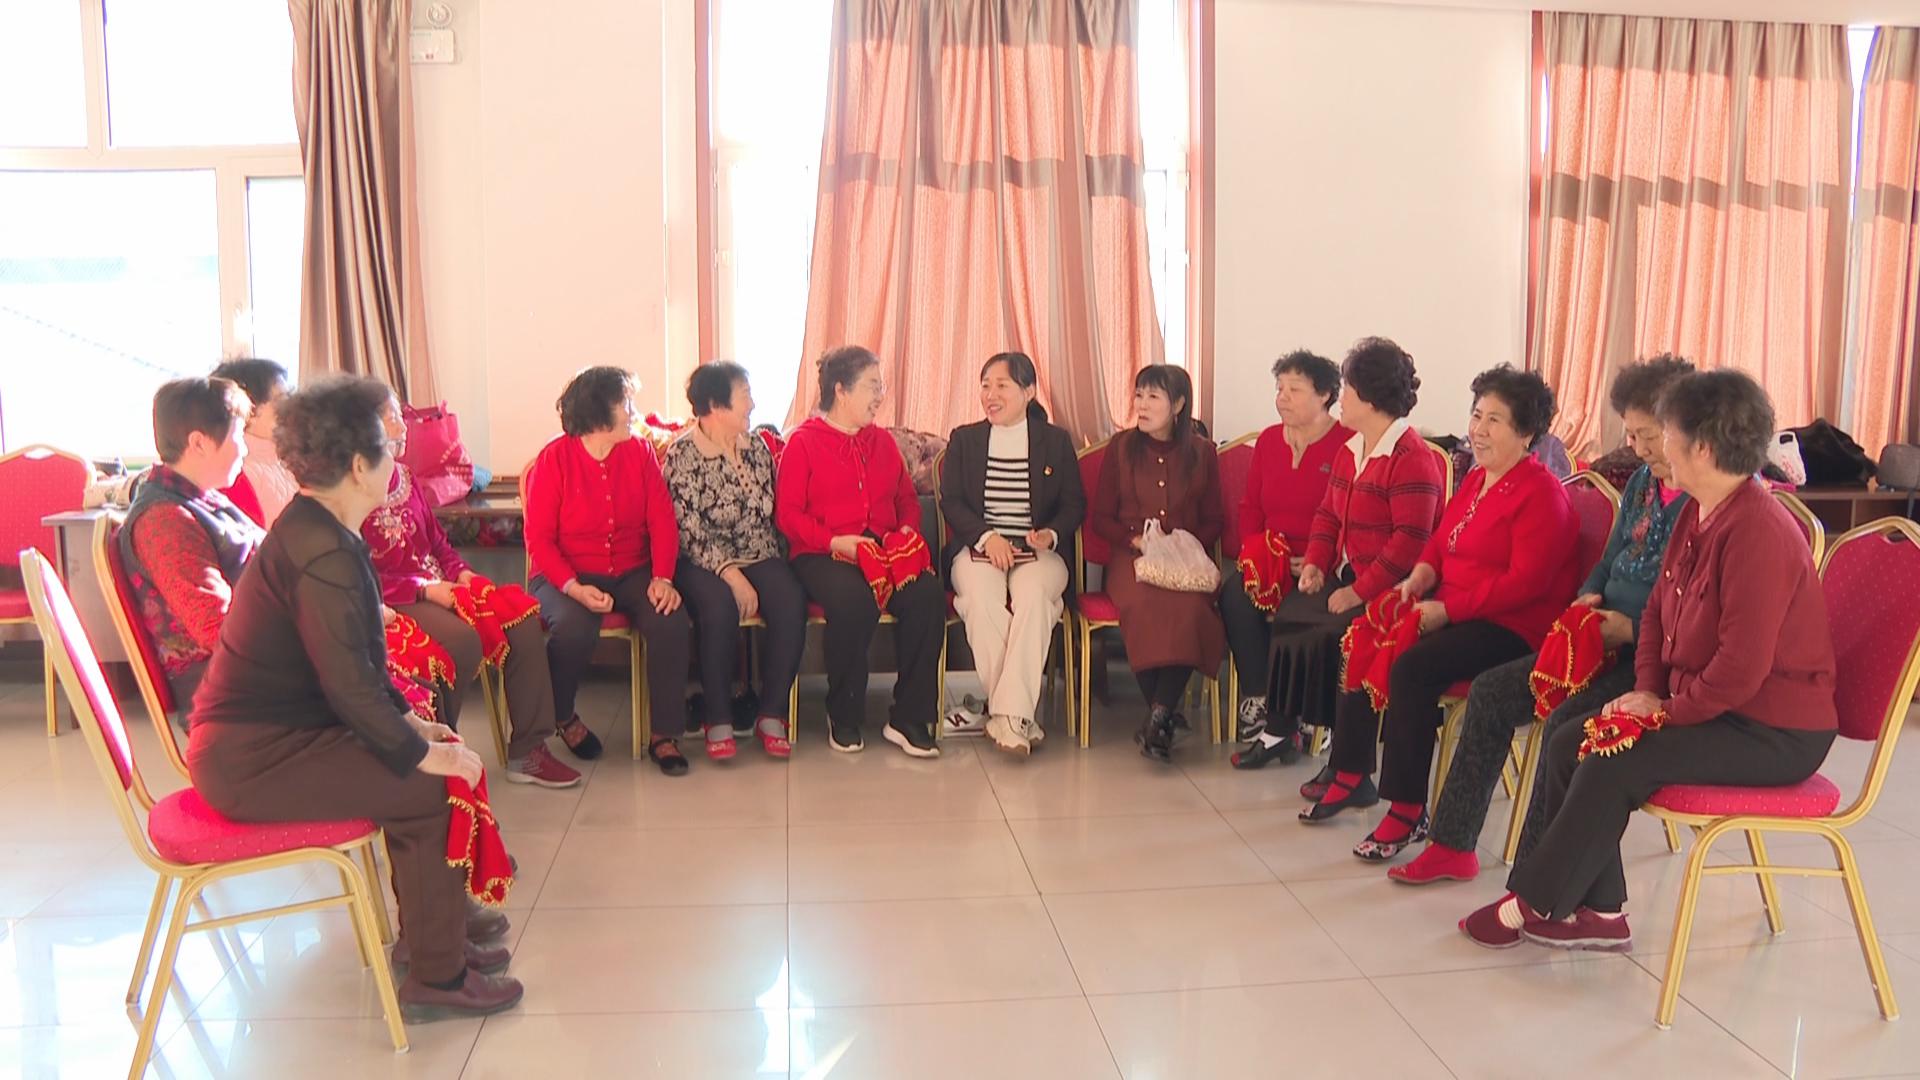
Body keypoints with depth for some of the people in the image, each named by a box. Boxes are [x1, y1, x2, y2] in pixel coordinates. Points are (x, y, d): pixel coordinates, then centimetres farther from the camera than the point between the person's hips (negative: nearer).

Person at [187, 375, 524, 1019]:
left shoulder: (311, 530, 11)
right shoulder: (323, 553, -22)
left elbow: (353, 662, 17)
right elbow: (349, 683, -25)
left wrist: (405, 717, 12)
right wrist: (420, 751, -17)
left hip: (260, 733, 10)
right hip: (251, 760, -10)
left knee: (438, 754, 8)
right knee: (429, 785, -14)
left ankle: (428, 932, 20)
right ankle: (435, 977, -5)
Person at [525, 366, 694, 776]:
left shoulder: (640, 451, 4)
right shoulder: (554, 459, -7)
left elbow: (662, 521, -1)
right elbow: (539, 539, -10)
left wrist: (662, 577, -17)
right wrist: (575, 588, -24)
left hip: (632, 572, 3)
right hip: (568, 575, -3)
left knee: (672, 622, -26)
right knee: (573, 628, -34)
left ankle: (664, 734, -10)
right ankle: (561, 717, -1)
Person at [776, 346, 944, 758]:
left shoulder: (882, 440, 21)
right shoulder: (803, 442, 4)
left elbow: (907, 499, 27)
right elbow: (787, 513, -3)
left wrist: (907, 529, 4)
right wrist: (835, 541, -17)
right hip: (823, 556, -5)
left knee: (928, 593, -27)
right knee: (854, 599, -38)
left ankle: (909, 718, -19)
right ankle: (844, 718, -15)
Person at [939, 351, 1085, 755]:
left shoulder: (1056, 441, 13)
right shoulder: (964, 439, 14)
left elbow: (1074, 505, 10)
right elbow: (950, 501, 5)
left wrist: (1051, 534, -12)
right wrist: (986, 536, -12)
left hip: (1037, 554, 0)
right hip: (977, 549, 0)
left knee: (1033, 596, -36)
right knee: (982, 597, -34)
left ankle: (1008, 714, -38)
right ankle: (1021, 716, -31)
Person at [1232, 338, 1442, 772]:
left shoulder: (1413, 458, -14)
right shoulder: (1350, 450, 16)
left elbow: (1409, 541, -22)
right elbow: (1328, 513, 18)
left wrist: (1359, 592, -24)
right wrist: (1315, 562, 0)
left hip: (1385, 591, -9)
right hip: (1343, 577, 9)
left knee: (1326, 638, -26)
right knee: (1284, 619, -8)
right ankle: (1278, 731, 3)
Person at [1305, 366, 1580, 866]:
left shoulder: (1541, 494, -13)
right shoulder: (1475, 480, 14)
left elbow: (1526, 581, -21)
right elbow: (1440, 541, 21)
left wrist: (1446, 609, -23)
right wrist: (1420, 577, -3)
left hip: (1512, 628, -9)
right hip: (1452, 612, 9)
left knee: (1411, 668, -29)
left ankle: (1408, 811, -19)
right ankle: (1351, 775, 7)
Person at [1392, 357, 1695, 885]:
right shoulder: (1642, 483, 13)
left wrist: (1630, 628, -21)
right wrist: (1588, 600, 3)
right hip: (1608, 642, 9)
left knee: (1566, 724, -29)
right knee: (1491, 691, 2)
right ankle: (1452, 847, 9)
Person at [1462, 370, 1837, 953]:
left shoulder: (1758, 532, -25)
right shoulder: (1695, 514, 5)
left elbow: (1742, 666, -27)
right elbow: (1659, 611, 14)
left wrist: (1669, 710, -15)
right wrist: (1648, 689, 0)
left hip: (1774, 733, -9)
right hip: (1705, 705, 9)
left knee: (1614, 766, -21)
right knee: (1568, 745, -2)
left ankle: (1535, 904, -4)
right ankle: (1600, 911, 3)